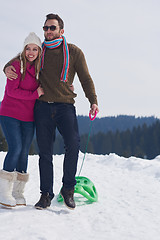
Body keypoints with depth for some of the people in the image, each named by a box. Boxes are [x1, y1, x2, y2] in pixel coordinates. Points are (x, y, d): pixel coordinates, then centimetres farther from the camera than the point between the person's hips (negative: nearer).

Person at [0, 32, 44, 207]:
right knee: (15, 148, -15)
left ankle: (18, 193, 12)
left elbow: (43, 89, 19)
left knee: (24, 152, 4)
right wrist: (35, 94, -16)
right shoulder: (17, 64, -8)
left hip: (28, 117, 6)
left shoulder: (39, 68, 9)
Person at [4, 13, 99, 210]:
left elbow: (85, 78, 9)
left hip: (65, 106, -2)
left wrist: (93, 101, -3)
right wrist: (7, 69, 3)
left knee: (73, 143, -20)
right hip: (43, 106, 2)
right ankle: (46, 194, 9)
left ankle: (68, 189, -4)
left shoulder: (74, 52, 7)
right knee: (45, 151, 0)